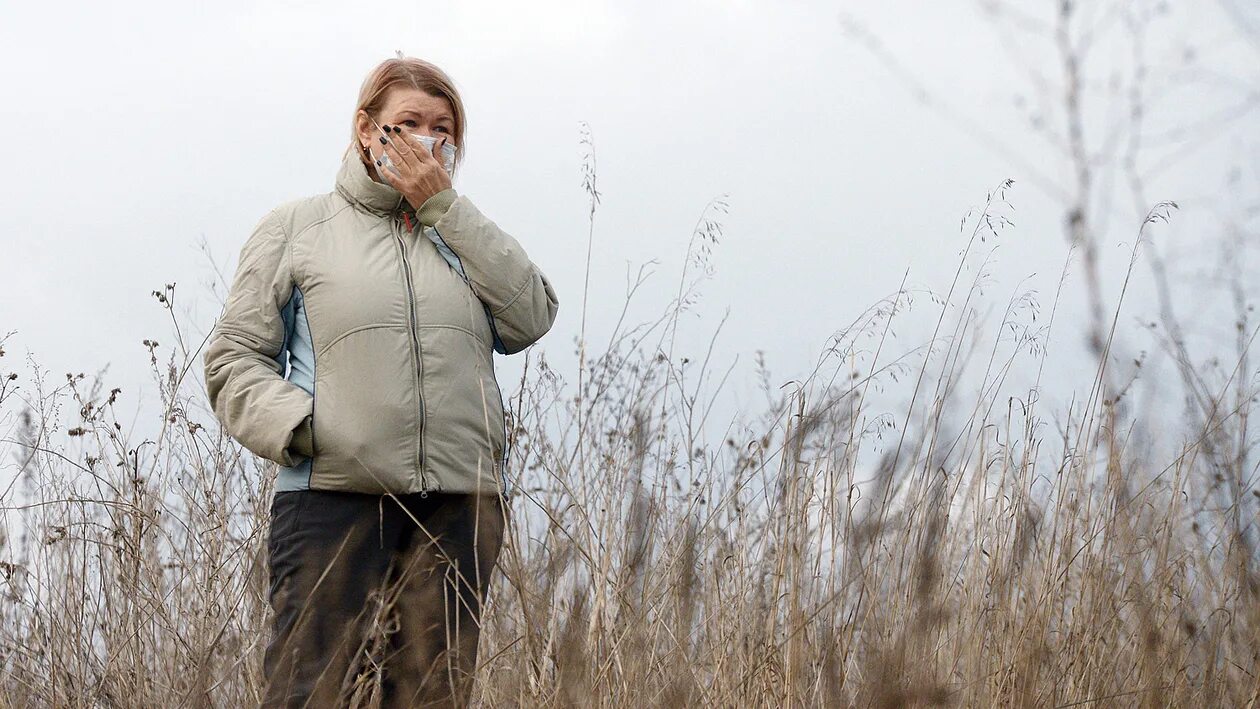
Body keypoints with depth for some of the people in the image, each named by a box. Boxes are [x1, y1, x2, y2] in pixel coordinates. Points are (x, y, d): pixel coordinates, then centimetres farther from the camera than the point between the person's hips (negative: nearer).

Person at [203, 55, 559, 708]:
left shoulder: (460, 233, 21)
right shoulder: (298, 227, 11)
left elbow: (531, 318, 3)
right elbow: (235, 355, 6)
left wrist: (443, 208, 1)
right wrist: (293, 425, -13)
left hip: (461, 503, 4)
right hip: (331, 492, -3)